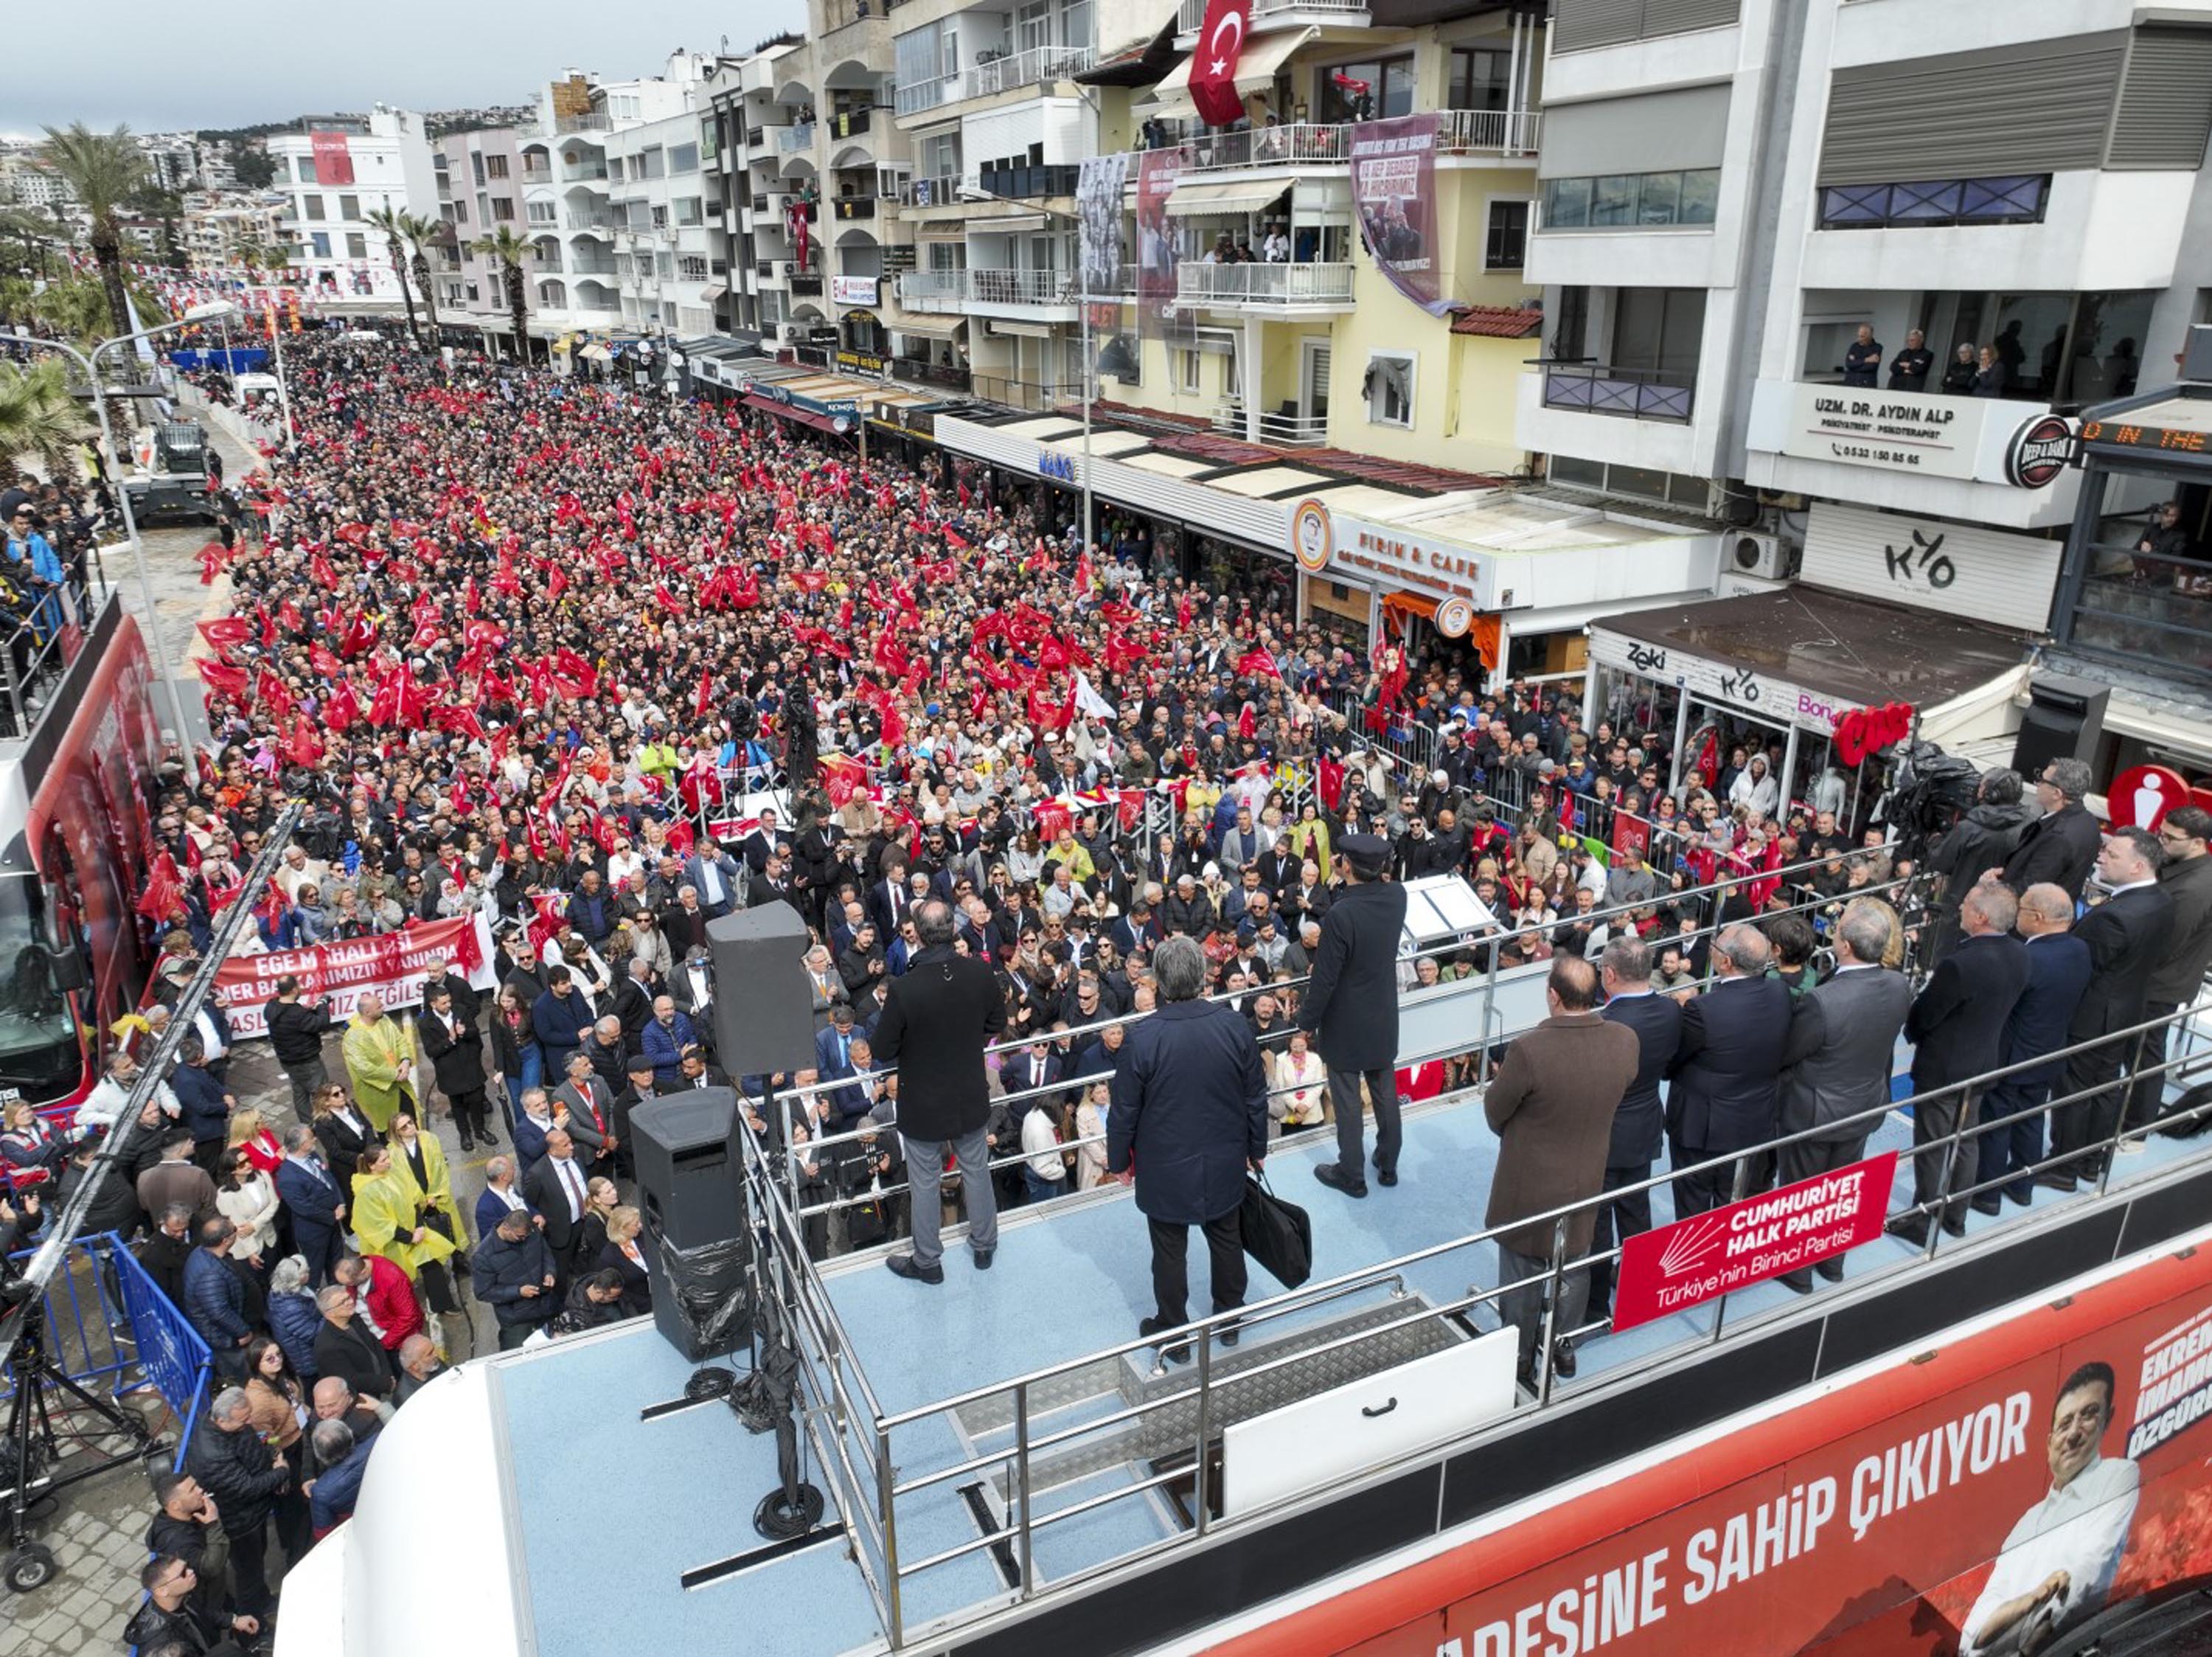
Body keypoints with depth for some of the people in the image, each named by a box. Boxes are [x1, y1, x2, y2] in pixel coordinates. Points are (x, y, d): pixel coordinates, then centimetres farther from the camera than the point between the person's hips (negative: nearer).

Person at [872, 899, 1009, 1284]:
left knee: (925, 1183, 15)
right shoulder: (980, 973, -17)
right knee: (976, 1170, 23)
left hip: (922, 1104, -3)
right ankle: (984, 1245, 41)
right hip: (971, 1097, 4)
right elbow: (997, 1026, 0)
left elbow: (883, 1053, -18)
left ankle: (927, 1261, 33)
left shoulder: (903, 988, -29)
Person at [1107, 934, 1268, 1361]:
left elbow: (1124, 1110, -14)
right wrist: (1257, 1148, 13)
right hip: (1224, 1165, 3)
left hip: (1166, 1171, -3)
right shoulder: (1235, 1026, -15)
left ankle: (1174, 1333, 32)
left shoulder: (1143, 1038, -24)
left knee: (1170, 1252, 15)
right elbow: (1256, 1097, -3)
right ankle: (1229, 1320, 42)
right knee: (1226, 1239, 23)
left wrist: (1118, 1160, 4)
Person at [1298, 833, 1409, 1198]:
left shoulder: (1340, 915, -29)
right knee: (1385, 1093, 21)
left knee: (1347, 1102, 10)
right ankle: (1388, 1165, 36)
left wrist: (1307, 1021, -7)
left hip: (1346, 1025, -6)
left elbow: (1324, 978, -21)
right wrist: (1347, 879, -1)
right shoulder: (1397, 895, -11)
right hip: (1384, 1019, 6)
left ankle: (1351, 1175, 24)